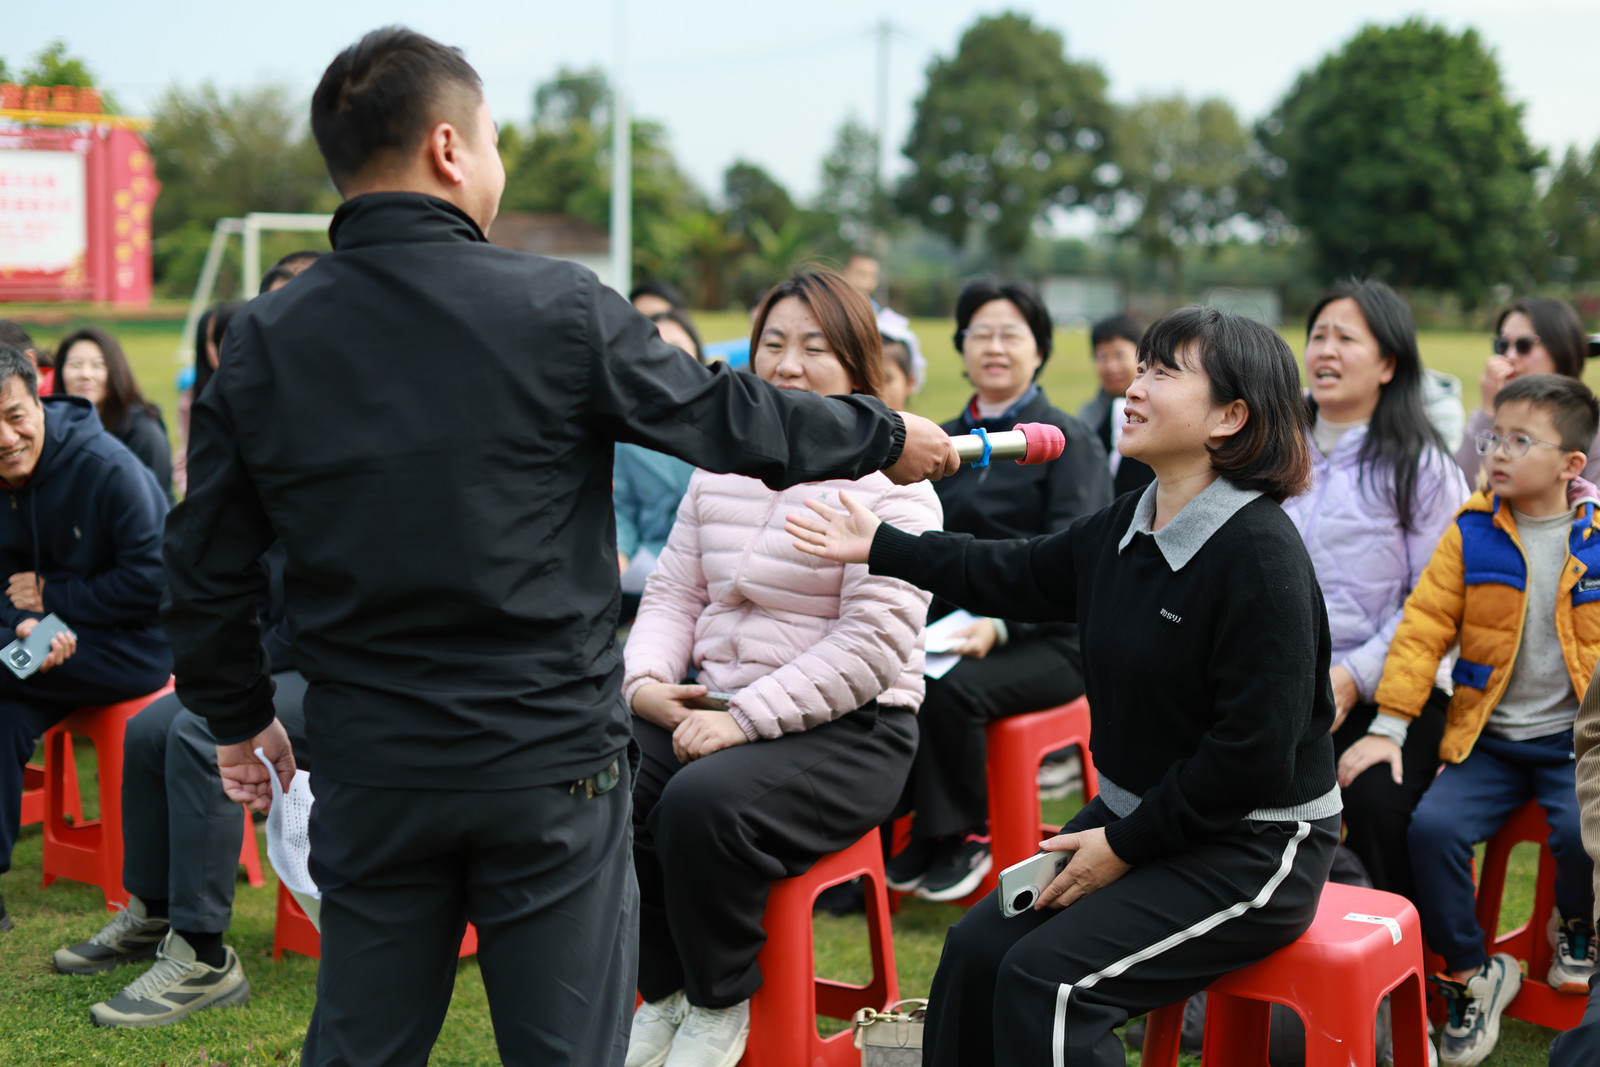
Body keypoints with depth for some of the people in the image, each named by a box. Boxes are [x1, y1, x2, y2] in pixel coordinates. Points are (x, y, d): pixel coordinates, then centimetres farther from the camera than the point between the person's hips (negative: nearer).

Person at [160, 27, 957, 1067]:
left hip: (370, 774, 3)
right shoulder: (559, 309, -11)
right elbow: (729, 417, -1)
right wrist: (887, 437, 16)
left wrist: (238, 715, 19)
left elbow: (207, 570, 3)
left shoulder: (263, 341, -2)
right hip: (551, 766, -3)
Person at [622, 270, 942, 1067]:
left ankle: (721, 1003, -4)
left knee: (703, 804, -32)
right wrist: (646, 681, -7)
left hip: (846, 731, -6)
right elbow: (673, 593, 14)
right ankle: (662, 993, 3)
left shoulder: (888, 484, -9)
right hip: (713, 706, 6)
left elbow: (873, 647, -18)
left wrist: (745, 718, -22)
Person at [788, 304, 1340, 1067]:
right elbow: (1013, 575, 20)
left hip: (1249, 848, -8)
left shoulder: (1260, 554, -23)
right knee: (976, 949, 1)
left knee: (1047, 977, -19)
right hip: (1131, 816, 8)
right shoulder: (1121, 528, 3)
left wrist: (1126, 847, -16)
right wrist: (880, 549, 18)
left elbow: (1253, 752, -23)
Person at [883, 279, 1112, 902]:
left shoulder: (1068, 441, -1)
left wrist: (999, 623, -28)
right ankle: (919, 829, -8)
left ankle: (965, 836, -10)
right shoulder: (947, 442, 17)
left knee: (948, 687, -33)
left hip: (1048, 638, -5)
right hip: (952, 627, 5)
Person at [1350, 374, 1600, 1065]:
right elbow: (1423, 629, 1)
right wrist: (1389, 726, -5)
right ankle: (1471, 973, 2)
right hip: (1487, 741, 2)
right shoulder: (1471, 533, 2)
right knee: (1431, 827, -23)